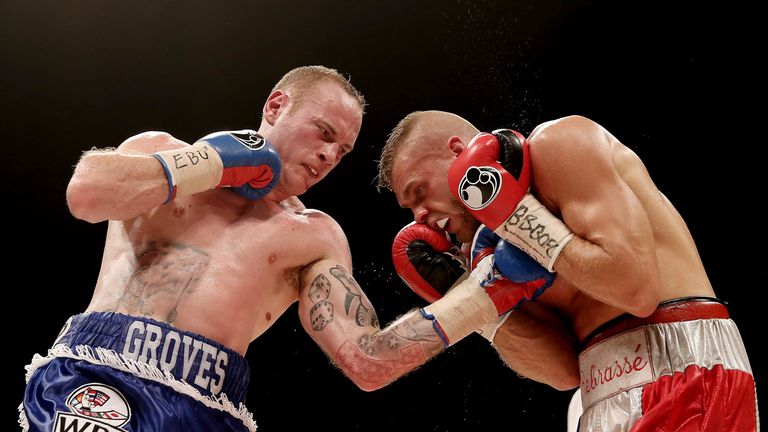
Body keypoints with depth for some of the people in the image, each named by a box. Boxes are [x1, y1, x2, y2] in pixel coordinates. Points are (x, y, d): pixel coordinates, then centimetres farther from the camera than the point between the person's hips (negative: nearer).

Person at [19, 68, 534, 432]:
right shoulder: (161, 152, 14)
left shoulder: (315, 237, 16)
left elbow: (367, 361, 5)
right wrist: (219, 162, 1)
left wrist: (487, 292, 2)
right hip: (102, 376, -3)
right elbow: (86, 194, -8)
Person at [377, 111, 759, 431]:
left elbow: (637, 288, -19)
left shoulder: (560, 142, -7)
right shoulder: (514, 239, 15)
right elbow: (566, 370, 7)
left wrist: (510, 212, -12)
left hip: (681, 369, -8)